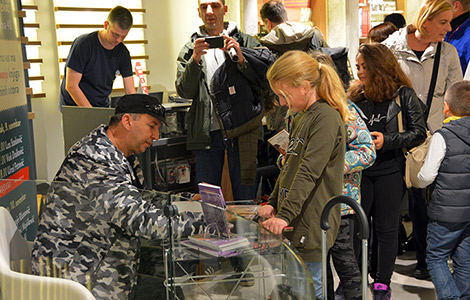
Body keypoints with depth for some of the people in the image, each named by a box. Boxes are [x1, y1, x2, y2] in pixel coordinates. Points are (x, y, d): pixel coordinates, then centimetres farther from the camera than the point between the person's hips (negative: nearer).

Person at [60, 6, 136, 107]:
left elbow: (130, 91, 0)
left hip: (103, 107, 4)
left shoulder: (123, 53, 0)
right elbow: (71, 86, -17)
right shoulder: (83, 44, -15)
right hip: (74, 106, -4)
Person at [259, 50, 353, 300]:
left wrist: (285, 215, -26)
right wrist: (274, 203, 13)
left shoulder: (326, 117, -15)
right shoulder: (301, 117, 16)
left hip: (312, 224, -9)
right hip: (294, 222, 9)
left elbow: (308, 172, -22)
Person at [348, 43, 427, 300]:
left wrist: (387, 141, -17)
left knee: (386, 228, 7)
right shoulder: (355, 95, 7)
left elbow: (419, 133, -7)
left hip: (389, 172, -3)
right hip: (360, 171, 3)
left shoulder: (403, 95, -4)